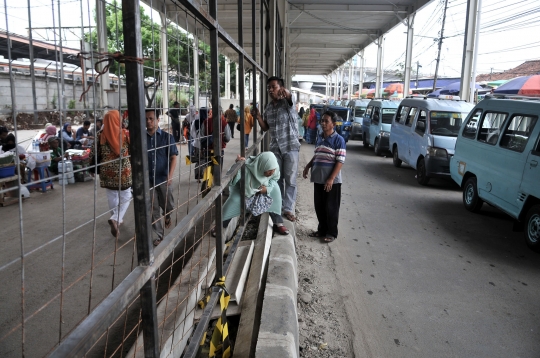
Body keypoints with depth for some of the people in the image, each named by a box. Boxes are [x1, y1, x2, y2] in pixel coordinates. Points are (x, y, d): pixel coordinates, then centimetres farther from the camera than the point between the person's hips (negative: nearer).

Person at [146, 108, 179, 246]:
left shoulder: (167, 137, -5)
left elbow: (173, 157, -7)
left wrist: (170, 176, -18)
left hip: (164, 178, -1)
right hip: (148, 179, 1)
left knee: (168, 205, 12)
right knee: (153, 209, 6)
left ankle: (167, 215, 47)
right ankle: (159, 235, 19)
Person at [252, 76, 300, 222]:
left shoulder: (287, 102, -8)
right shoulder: (268, 107, 9)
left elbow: (289, 96, -33)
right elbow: (266, 128, 17)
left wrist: (286, 92, -58)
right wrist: (258, 116, -2)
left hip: (290, 147, -5)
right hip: (275, 148, 5)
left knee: (290, 180, -2)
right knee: (277, 179, 11)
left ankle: (288, 209, 4)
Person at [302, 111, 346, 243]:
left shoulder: (338, 140, -11)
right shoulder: (319, 138, 10)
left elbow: (340, 161, -15)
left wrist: (331, 179, -19)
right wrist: (308, 166, 12)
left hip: (331, 181, -7)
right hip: (318, 179, 7)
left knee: (331, 207, 3)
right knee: (319, 207, 14)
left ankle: (332, 233, 16)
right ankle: (322, 229, 28)